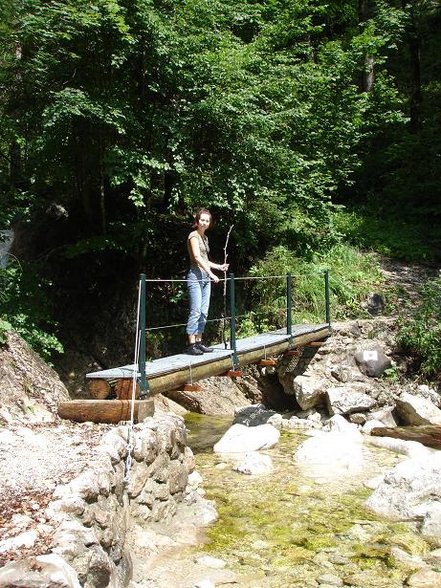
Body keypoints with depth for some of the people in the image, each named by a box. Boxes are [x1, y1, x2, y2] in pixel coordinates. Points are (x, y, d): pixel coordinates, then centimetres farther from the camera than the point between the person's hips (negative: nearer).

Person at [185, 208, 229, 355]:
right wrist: (211, 273, -24)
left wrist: (219, 266, 21)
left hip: (206, 278, 9)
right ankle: (191, 344, -9)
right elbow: (197, 257, -18)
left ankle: (199, 342, 12)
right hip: (195, 277, -9)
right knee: (196, 311, -11)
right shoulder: (194, 236, -6)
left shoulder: (205, 237, 19)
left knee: (204, 311, 7)